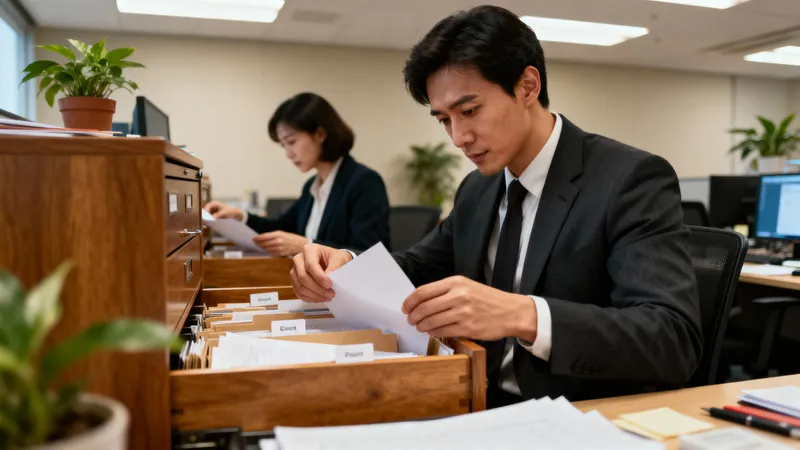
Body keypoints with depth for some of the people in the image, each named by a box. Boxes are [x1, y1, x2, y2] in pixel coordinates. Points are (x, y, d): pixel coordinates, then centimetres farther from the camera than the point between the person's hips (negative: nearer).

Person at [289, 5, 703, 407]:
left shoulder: (633, 180, -15)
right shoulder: (477, 190, 7)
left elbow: (675, 339, -24)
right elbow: (416, 271, 15)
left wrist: (524, 316, -38)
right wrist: (345, 265, -6)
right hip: (485, 411, 6)